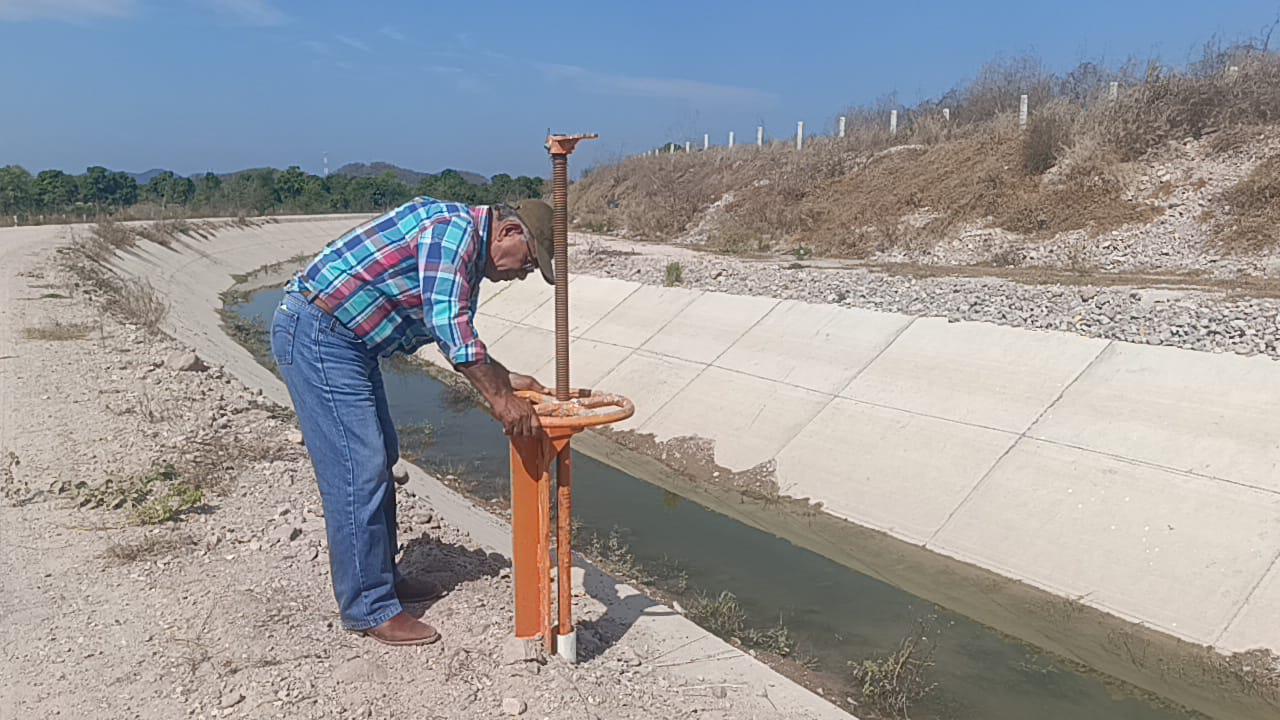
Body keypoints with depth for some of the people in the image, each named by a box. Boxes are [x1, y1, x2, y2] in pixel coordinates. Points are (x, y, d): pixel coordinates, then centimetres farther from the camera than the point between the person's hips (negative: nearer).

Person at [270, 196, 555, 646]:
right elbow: (447, 324, -28)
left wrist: (511, 381, 13)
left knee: (380, 458, 17)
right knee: (358, 471, -9)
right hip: (316, 333, -11)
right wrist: (499, 398, -25)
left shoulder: (468, 255, 14)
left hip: (349, 339, 11)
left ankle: (381, 576, 30)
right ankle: (369, 609, 1)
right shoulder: (454, 227, -18)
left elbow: (460, 339, 22)